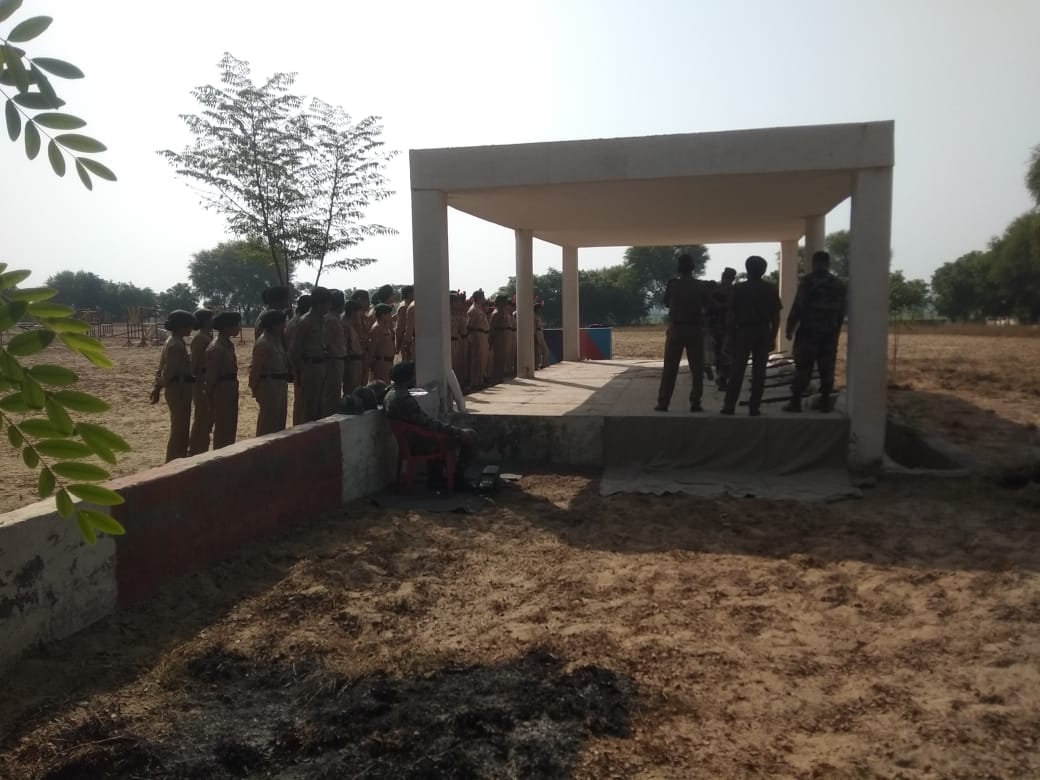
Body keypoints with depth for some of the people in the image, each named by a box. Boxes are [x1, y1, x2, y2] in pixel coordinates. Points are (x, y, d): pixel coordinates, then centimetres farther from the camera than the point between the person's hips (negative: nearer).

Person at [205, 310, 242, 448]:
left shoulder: (229, 344, 10)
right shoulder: (215, 348, -18)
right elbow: (211, 376, -16)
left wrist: (234, 388, 15)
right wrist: (210, 395, -12)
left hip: (231, 389, 9)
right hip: (222, 390, -9)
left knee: (231, 426, 15)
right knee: (222, 426, 1)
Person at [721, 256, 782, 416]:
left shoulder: (738, 289, -1)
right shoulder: (771, 290, 4)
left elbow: (731, 314, -4)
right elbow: (776, 316, 2)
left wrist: (730, 335, 2)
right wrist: (773, 336, 6)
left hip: (743, 331, -1)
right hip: (763, 333, 1)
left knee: (737, 370, 2)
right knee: (759, 371, 4)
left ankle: (729, 405, 0)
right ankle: (754, 407, 4)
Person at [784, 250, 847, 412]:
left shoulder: (808, 280, -7)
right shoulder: (838, 284, 10)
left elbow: (798, 306, -12)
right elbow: (841, 311, 12)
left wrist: (790, 328, -6)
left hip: (808, 331, -4)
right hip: (830, 333, 4)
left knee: (802, 367, -2)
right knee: (827, 368, 7)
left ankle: (795, 402, -2)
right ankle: (825, 402, 8)